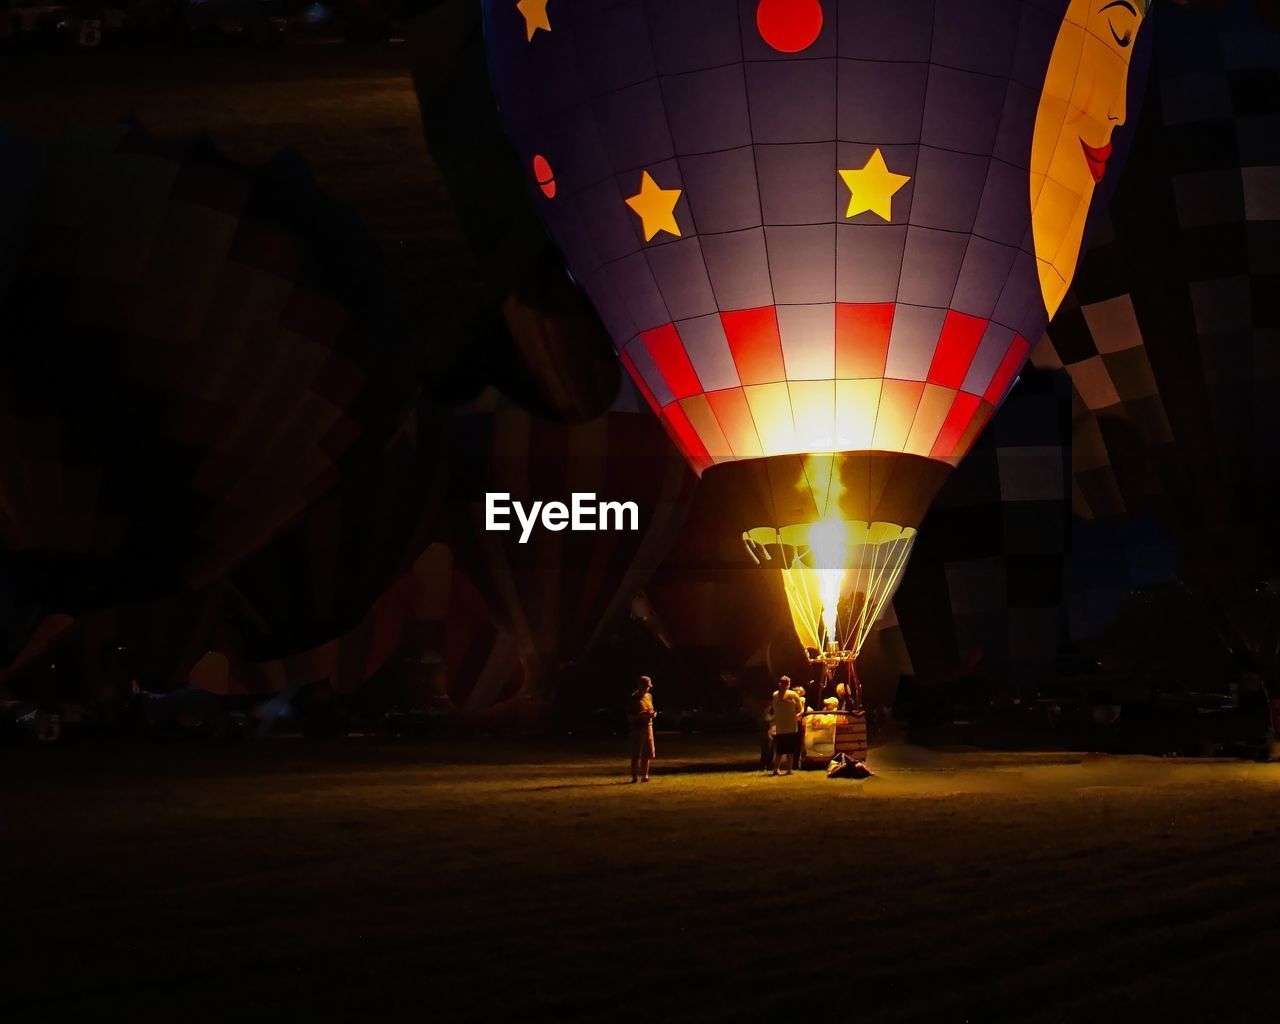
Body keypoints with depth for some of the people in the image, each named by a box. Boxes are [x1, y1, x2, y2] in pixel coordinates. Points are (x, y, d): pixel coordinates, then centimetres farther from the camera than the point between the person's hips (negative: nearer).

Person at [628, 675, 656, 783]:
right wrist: (642, 714, -23)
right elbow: (630, 717, -10)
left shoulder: (649, 696, 12)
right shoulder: (634, 698, -8)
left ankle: (644, 775, 15)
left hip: (648, 727, 6)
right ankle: (635, 776, 3)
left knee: (647, 754, 7)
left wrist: (653, 714, 2)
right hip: (637, 728, -6)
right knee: (636, 754, -4)